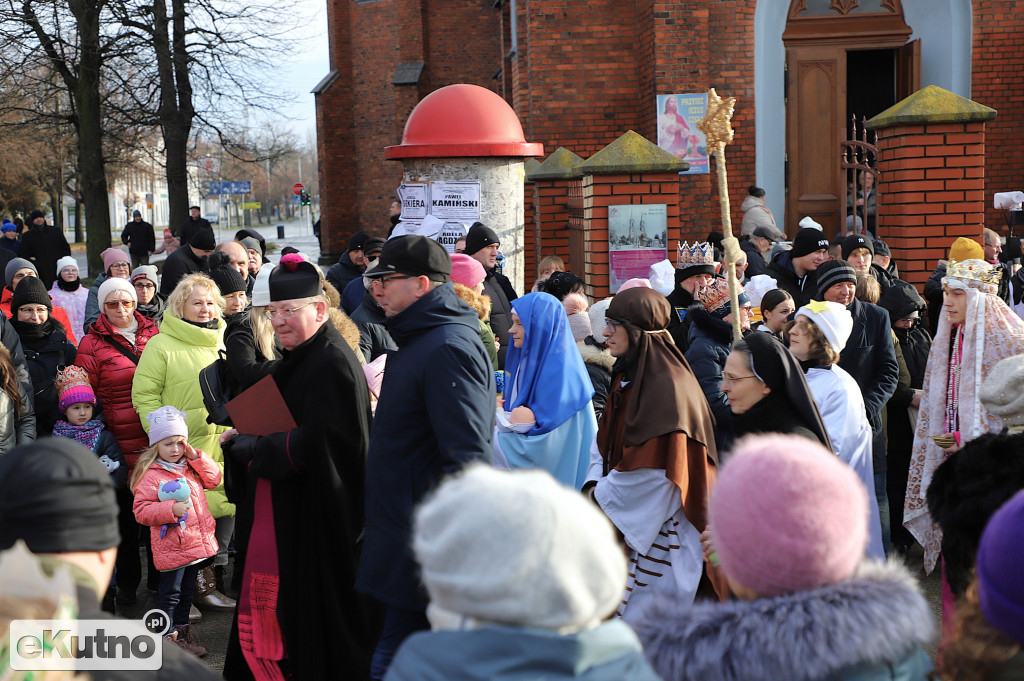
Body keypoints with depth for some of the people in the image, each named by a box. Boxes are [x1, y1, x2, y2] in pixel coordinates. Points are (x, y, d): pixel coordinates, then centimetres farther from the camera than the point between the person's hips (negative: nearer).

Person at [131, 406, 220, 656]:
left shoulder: (191, 467, 10)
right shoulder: (150, 476, -12)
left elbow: (214, 479, 7)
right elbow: (141, 511, -15)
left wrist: (196, 457, -4)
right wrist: (171, 509, -26)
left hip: (197, 541, 7)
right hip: (172, 546, -7)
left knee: (186, 591, 20)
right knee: (170, 594, 0)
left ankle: (182, 631, 34)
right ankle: (166, 638, 10)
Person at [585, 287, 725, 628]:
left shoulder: (669, 387, -18)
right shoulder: (626, 376, 11)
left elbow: (652, 471, -20)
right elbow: (605, 441, 15)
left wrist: (602, 496, -10)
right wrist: (594, 484, -3)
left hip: (661, 526, -9)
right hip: (624, 517, 9)